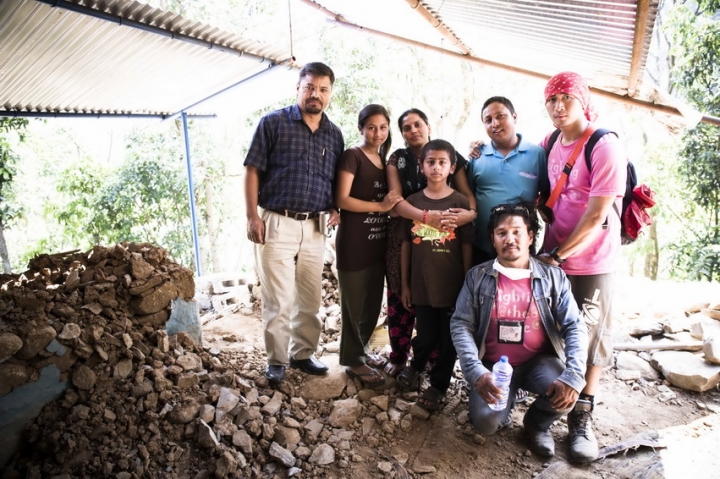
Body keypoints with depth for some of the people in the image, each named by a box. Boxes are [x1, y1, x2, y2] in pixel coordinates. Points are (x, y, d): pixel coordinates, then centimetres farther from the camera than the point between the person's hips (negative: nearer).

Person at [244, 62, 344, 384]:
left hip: (314, 227, 5)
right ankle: (277, 360, 17)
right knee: (279, 300, 0)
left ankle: (303, 354, 29)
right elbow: (252, 170, -4)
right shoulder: (273, 123, -1)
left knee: (310, 298, 13)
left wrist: (335, 208, 0)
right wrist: (252, 216, -11)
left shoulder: (334, 135, 12)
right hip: (276, 223, -4)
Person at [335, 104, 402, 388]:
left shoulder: (384, 160, 15)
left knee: (373, 302, 14)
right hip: (354, 242, -7)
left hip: (378, 242, 7)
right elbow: (342, 199, -15)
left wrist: (391, 205, 4)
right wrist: (380, 206, -17)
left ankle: (358, 351, 32)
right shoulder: (352, 156, -6)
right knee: (354, 303, 3)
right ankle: (355, 361, 17)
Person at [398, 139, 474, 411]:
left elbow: (467, 247, -2)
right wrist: (405, 284, 6)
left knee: (448, 340, 8)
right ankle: (416, 367, 42)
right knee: (425, 336, 11)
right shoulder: (412, 202, 2)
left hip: (452, 285, -1)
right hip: (421, 284, 1)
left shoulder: (460, 203, -4)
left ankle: (438, 385, 30)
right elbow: (406, 244, 6)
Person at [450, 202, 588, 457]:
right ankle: (506, 403, 18)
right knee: (486, 423, -22)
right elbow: (460, 324, -8)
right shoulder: (477, 277, -3)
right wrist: (476, 372, -21)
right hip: (493, 365, 0)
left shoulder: (554, 277, -2)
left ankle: (537, 421, 10)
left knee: (565, 395, -29)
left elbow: (575, 327, -7)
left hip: (540, 361, 1)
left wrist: (573, 376, -23)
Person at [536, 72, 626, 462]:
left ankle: (581, 417, 19)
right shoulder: (549, 144, 4)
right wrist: (548, 250, 7)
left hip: (591, 260, -5)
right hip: (551, 255, 5)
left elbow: (596, 216, -18)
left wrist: (559, 255, -14)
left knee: (590, 335, 6)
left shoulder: (604, 147, -14)